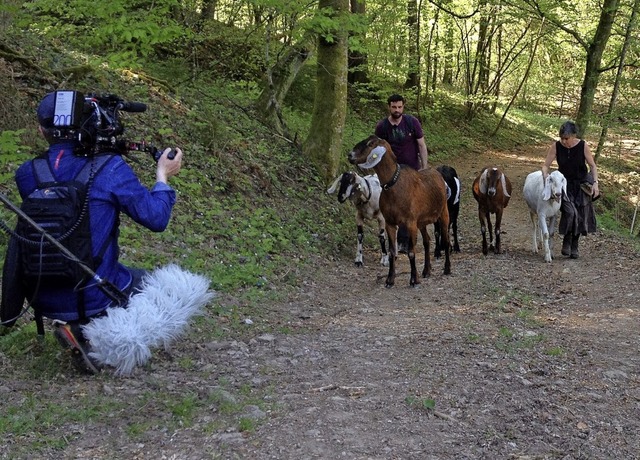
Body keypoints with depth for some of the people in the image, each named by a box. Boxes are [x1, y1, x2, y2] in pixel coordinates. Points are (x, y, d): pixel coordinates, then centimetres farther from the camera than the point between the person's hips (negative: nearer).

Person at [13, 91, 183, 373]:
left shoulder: (26, 175, -4)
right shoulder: (109, 169, -16)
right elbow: (156, 219, -10)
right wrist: (163, 176, 6)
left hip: (43, 299, 5)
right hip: (93, 299, -4)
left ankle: (75, 327, 7)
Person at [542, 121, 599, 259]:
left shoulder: (583, 146, -14)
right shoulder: (556, 146, -12)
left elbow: (592, 166, -4)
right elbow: (546, 165, -6)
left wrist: (595, 183, -15)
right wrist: (545, 176, -27)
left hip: (581, 185, 1)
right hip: (565, 184, -1)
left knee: (580, 216, 5)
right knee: (569, 212, -22)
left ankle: (575, 246, 23)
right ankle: (566, 242, -1)